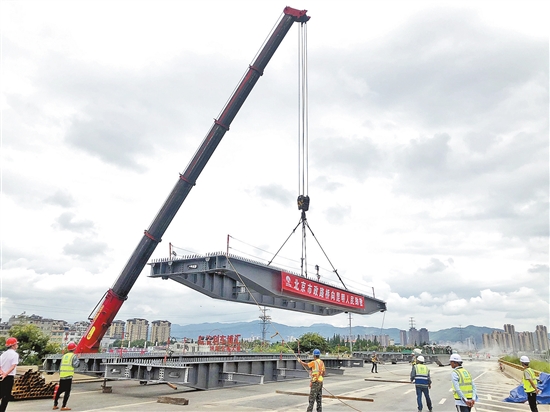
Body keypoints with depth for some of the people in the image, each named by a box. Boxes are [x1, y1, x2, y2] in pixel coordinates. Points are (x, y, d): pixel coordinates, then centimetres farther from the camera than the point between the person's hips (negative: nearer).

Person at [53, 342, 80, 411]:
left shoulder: (64, 356, 16)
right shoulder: (74, 356, -4)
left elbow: (60, 366, 19)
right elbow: (75, 365, -13)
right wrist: (78, 360, 2)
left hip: (62, 376, 7)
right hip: (68, 376, -7)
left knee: (59, 390, 17)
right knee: (67, 392, -1)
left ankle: (55, 405, 25)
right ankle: (63, 406, -3)